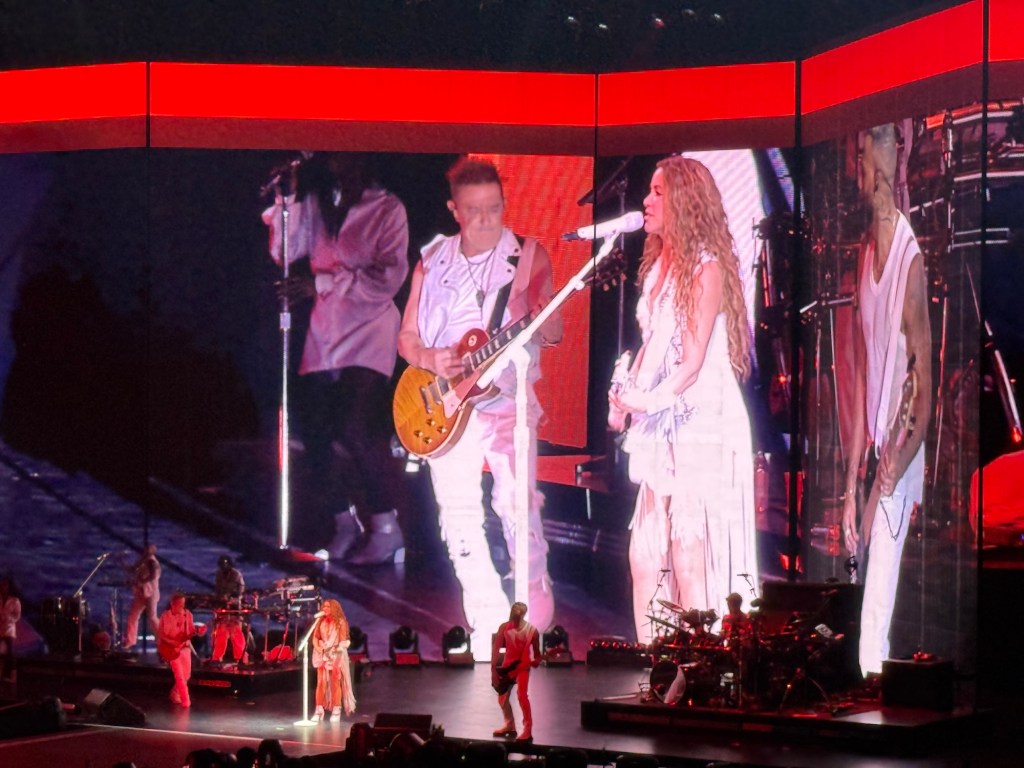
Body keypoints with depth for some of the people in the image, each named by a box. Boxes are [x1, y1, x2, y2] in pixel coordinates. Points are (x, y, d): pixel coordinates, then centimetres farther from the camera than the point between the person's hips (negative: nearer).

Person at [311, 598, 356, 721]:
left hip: (337, 655, -3)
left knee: (335, 683, 0)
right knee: (321, 683, -3)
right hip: (323, 655, 3)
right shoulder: (321, 622, 8)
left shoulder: (340, 622, -2)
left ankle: (336, 711, 3)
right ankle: (319, 711, -2)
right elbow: (315, 637, 7)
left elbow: (343, 640, -3)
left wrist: (338, 648, -16)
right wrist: (318, 647, -10)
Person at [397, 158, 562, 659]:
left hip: (506, 397, -3)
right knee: (458, 516, 2)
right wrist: (430, 360, -10)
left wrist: (544, 321, -26)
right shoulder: (432, 263, 10)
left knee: (517, 502, -20)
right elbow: (406, 337, 13)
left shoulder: (527, 256, 2)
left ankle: (537, 617, -6)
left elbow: (552, 333, -1)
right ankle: (488, 632, 11)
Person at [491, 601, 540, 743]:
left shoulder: (531, 630, -14)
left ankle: (527, 731, -18)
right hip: (508, 665, 4)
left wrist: (536, 661, -21)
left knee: (521, 694, -21)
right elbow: (496, 649, -7)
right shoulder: (504, 627, -9)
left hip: (523, 665, -4)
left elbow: (536, 650, -1)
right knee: (502, 697, 11)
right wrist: (493, 670, -11)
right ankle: (510, 725, 32)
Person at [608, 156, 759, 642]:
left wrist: (650, 401, -18)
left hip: (699, 424, -8)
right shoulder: (658, 265, 15)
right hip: (659, 429, 8)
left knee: (689, 562, -8)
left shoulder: (706, 268, -9)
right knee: (644, 556, 7)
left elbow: (693, 360, -13)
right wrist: (626, 395, 3)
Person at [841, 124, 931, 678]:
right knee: (866, 605, 9)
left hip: (899, 460, -7)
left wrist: (904, 453, -22)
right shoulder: (866, 253, 9)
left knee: (876, 612, -8)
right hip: (872, 455, 7)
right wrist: (850, 488, 11)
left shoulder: (911, 259, -15)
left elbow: (925, 382, -13)